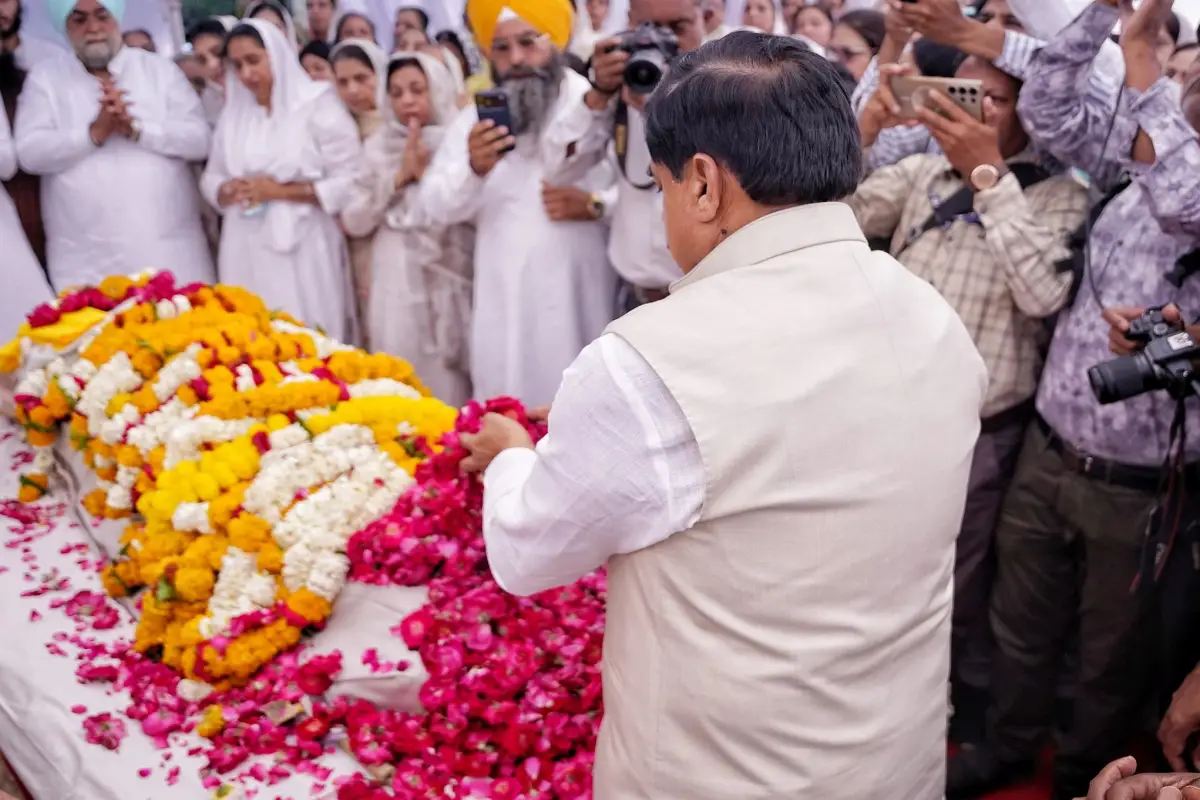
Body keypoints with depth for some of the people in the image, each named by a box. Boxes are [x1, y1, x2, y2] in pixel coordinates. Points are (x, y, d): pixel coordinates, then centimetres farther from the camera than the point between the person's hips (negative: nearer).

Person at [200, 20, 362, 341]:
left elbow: (350, 183, -10)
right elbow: (211, 178, 16)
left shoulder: (318, 106, -4)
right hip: (247, 251, 5)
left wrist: (280, 191, -13)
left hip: (302, 250, -4)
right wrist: (230, 191, -8)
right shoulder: (234, 114, 11)